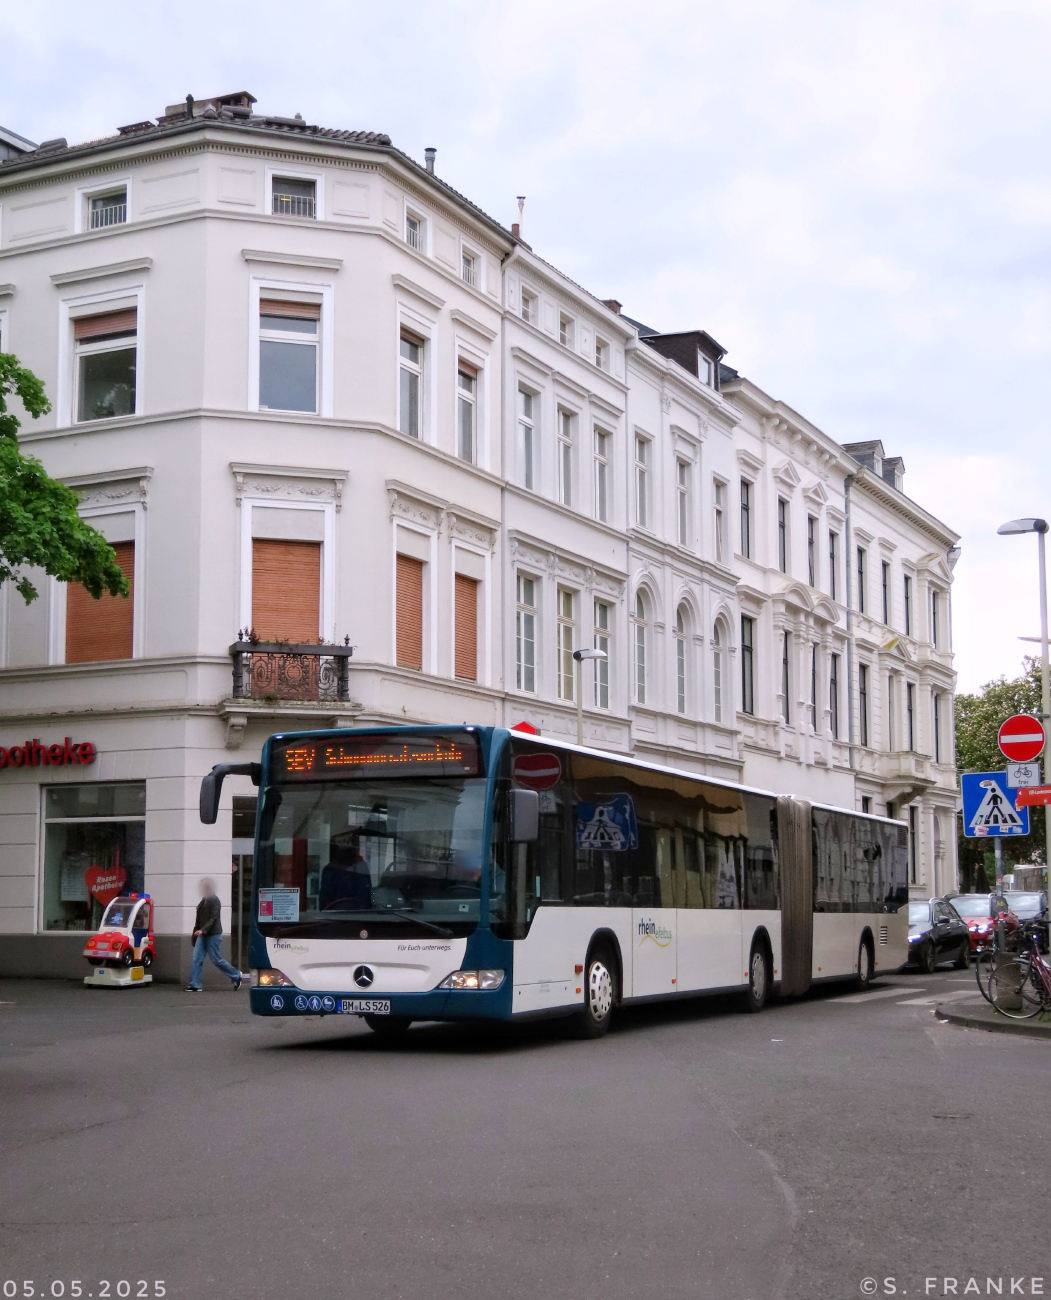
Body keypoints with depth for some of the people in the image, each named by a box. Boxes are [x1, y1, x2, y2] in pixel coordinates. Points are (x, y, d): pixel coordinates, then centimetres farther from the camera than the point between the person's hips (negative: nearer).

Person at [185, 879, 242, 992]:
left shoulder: (214, 901, -13)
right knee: (197, 959, -1)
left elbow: (213, 918, -20)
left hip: (213, 935, -8)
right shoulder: (203, 901, 12)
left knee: (217, 960, -2)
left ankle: (236, 976, 16)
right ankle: (194, 985, 0)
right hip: (202, 935, 8)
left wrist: (202, 930, -30)